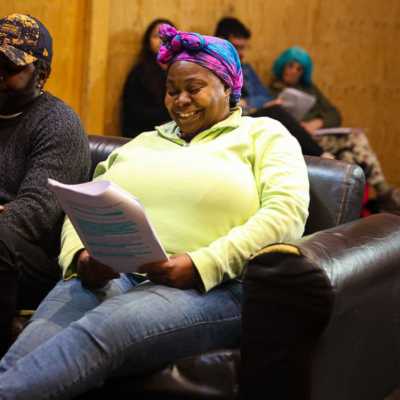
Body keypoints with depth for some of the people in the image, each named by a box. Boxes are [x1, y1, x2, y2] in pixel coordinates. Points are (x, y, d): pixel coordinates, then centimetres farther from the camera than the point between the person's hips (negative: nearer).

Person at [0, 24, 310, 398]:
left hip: (209, 287, -4)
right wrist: (79, 257, -6)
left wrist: (201, 266, -17)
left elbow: (286, 212, -4)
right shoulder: (142, 143, 28)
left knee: (101, 330, -37)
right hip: (107, 277, 5)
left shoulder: (262, 134, 14)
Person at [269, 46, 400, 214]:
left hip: (322, 136, 5)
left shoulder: (309, 88, 25)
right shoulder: (271, 91, 9)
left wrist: (318, 122, -9)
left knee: (349, 156, -28)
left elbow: (335, 115, 13)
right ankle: (384, 194, -28)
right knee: (356, 137, -25)